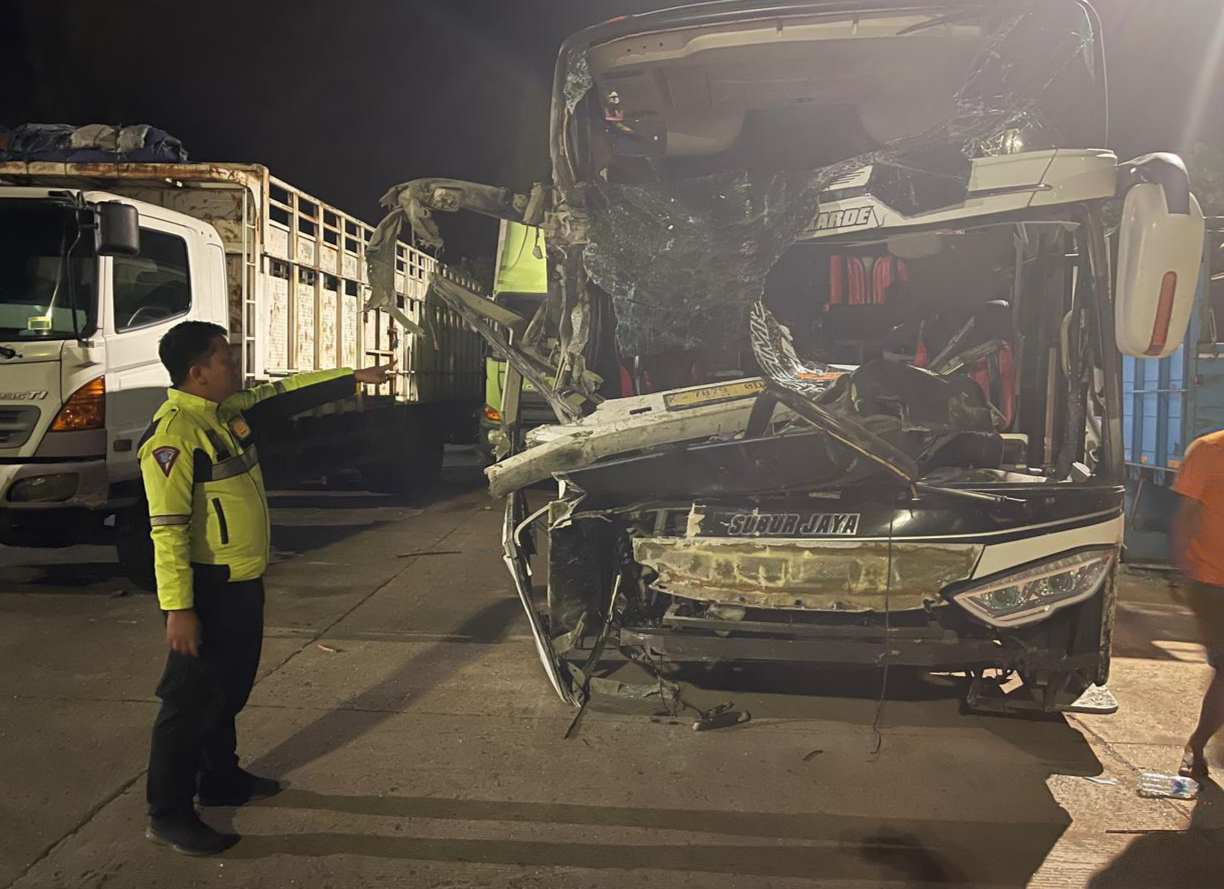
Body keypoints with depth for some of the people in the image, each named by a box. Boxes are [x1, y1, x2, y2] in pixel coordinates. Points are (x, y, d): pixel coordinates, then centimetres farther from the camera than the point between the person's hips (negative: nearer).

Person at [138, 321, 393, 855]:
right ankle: (168, 815, 13)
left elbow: (288, 394, 17)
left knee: (231, 688, 21)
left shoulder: (230, 408, 6)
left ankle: (221, 779, 37)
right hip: (207, 588, -9)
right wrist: (178, 608, -25)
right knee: (193, 697, 0)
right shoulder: (174, 433, -21)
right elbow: (167, 527, -24)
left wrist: (355, 378, 17)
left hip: (243, 581, 9)